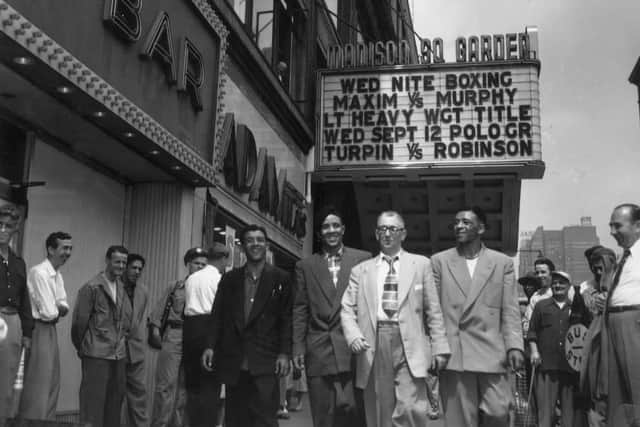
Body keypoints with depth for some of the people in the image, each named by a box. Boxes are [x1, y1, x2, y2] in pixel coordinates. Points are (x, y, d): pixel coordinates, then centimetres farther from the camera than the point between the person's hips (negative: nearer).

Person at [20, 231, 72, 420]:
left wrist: (57, 308, -9)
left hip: (51, 331, 9)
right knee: (38, 386, -4)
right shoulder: (39, 273, -17)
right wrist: (58, 310, -1)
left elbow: (64, 307, 12)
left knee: (52, 385, 13)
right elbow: (48, 313, -21)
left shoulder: (58, 276, 11)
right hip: (39, 331, -9)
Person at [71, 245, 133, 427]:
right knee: (94, 401, -3)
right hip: (96, 355, -6)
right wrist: (82, 347, 3)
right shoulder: (91, 287, -7)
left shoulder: (123, 289, 11)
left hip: (119, 355, 6)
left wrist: (122, 342, 10)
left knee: (115, 400, 10)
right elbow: (80, 321, -4)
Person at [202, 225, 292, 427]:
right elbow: (218, 315, 11)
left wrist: (285, 353, -6)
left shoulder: (281, 279, 5)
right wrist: (210, 346, 1)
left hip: (265, 363, -3)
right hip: (233, 362, 3)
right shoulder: (229, 279, 14)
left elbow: (287, 319, 2)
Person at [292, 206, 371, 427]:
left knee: (351, 409, -12)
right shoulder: (305, 266, 12)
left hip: (352, 348, -2)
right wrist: (298, 348, 3)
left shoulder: (362, 259, 7)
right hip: (318, 351, 2)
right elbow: (300, 310, 10)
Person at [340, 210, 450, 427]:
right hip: (374, 346, 2)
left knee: (410, 409, -15)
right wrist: (353, 336, -10)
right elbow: (348, 309, 9)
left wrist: (439, 349, 3)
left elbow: (433, 310, 9)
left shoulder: (420, 264, 12)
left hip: (409, 346, -1)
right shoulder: (361, 271, 16)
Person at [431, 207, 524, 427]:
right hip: (453, 353, 0)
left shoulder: (503, 262, 9)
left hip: (491, 352, 0)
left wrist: (514, 346, -7)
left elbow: (510, 310, 5)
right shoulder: (439, 261, 7)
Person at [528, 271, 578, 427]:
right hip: (546, 362, -1)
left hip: (570, 365, 1)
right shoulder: (541, 305, 13)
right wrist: (534, 350, -1)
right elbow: (532, 331, 11)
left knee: (569, 405, 4)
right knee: (545, 405, -5)